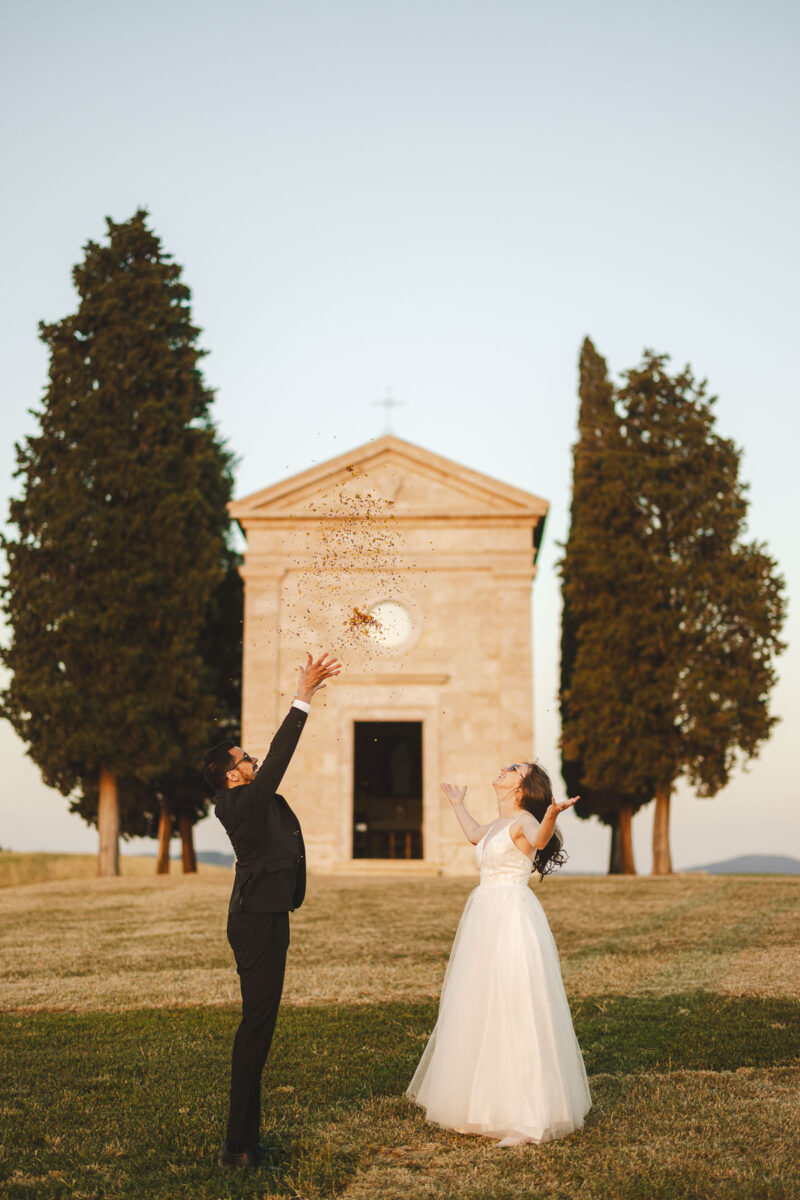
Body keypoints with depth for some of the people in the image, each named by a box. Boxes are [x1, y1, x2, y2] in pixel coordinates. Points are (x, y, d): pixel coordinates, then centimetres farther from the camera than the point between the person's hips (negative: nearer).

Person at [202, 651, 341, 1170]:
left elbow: (280, 756, 14)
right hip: (260, 921, -10)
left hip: (261, 919, 10)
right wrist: (302, 699, -21)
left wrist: (307, 692, 12)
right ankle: (239, 1146, -1)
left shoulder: (249, 800, 10)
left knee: (258, 1024, 14)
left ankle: (247, 1137, 22)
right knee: (256, 1024, -7)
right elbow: (278, 758, -24)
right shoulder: (243, 804, -16)